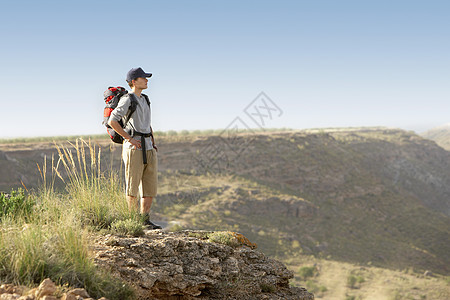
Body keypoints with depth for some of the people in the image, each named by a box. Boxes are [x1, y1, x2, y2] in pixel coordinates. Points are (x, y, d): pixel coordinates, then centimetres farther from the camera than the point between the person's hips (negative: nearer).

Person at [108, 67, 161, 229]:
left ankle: (145, 220, 13)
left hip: (149, 149, 8)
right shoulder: (127, 100, -7)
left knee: (151, 186, 7)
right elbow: (112, 121, -15)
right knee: (133, 187, -2)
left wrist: (153, 143, 17)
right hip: (134, 148, -8)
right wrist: (129, 138, -14)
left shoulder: (144, 100, 18)